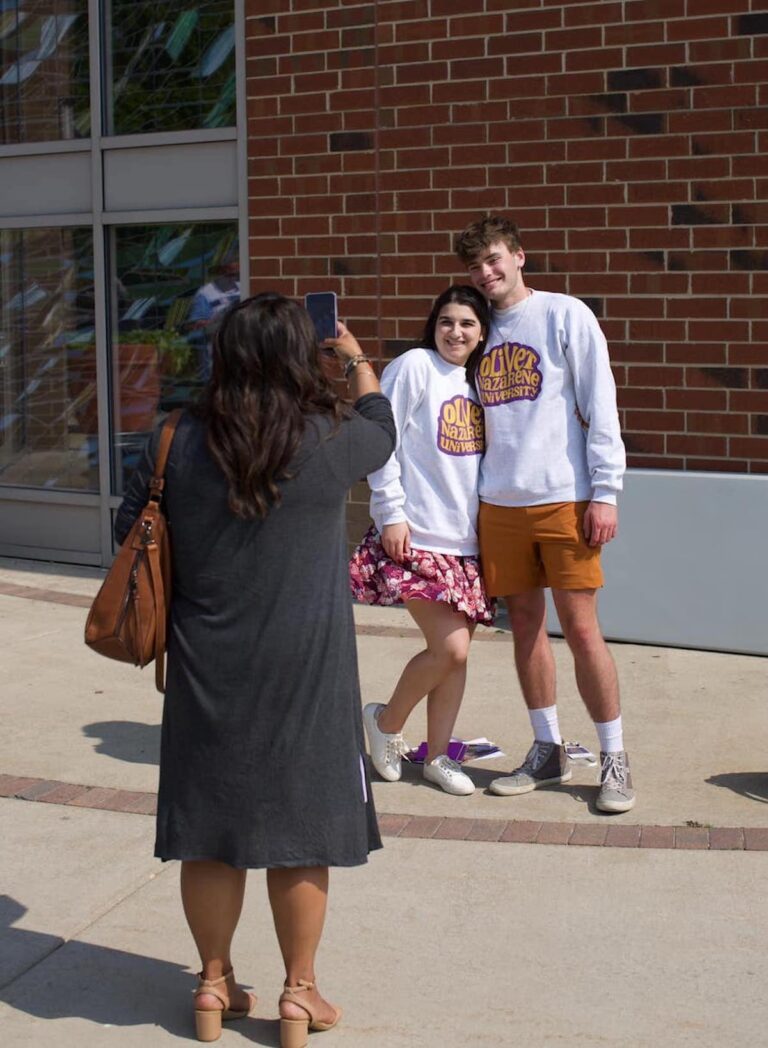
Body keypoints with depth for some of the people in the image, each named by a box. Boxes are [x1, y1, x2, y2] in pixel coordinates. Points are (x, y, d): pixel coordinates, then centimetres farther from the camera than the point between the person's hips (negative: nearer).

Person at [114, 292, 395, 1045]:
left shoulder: (179, 444, -6)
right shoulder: (328, 442, -11)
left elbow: (129, 533, 5)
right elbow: (381, 427, 12)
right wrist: (357, 359, 29)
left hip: (206, 672, 2)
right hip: (302, 671, -2)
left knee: (210, 827, 14)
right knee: (301, 827, 10)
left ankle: (214, 984, 28)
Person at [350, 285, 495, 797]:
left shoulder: (478, 381, 14)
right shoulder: (414, 367, -6)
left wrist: (487, 523, 14)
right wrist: (391, 513, -14)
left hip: (465, 539, 7)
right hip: (416, 538, -7)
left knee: (457, 650, 7)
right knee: (450, 649, -12)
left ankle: (438, 756, 21)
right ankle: (386, 722, 13)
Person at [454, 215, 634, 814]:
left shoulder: (565, 315, -1)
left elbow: (600, 406, -5)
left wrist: (605, 493, -11)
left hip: (564, 499, -5)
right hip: (500, 501, 5)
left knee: (581, 629, -4)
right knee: (525, 626, 10)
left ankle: (615, 759, 8)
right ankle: (548, 751, 22)